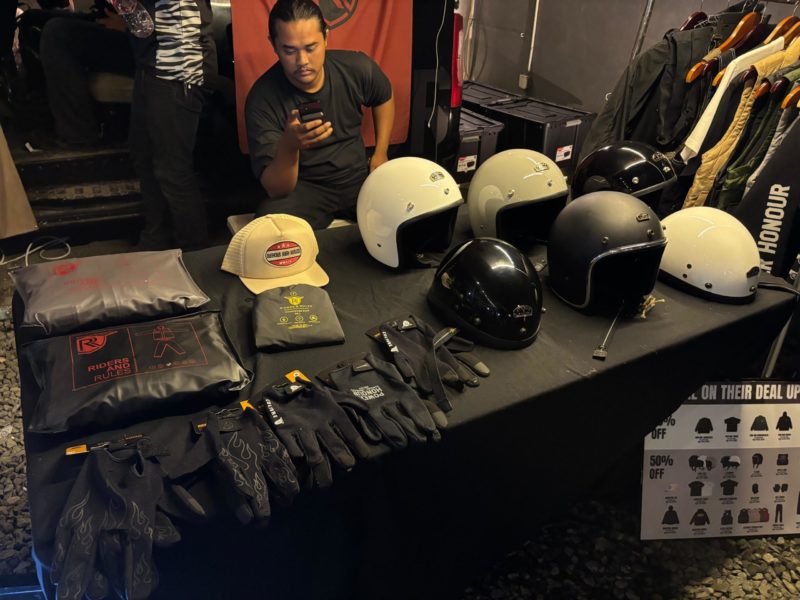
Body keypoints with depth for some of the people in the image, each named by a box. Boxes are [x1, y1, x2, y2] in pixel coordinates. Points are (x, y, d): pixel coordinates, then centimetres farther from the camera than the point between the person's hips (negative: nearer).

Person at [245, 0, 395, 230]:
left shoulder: (357, 68, -10)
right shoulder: (262, 99, -20)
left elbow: (384, 98, 17)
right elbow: (276, 190, -23)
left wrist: (380, 153, 9)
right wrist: (289, 146, -42)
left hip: (359, 176, 4)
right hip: (303, 188, -3)